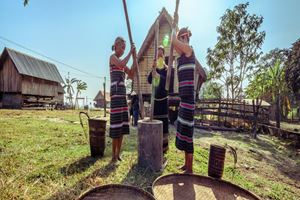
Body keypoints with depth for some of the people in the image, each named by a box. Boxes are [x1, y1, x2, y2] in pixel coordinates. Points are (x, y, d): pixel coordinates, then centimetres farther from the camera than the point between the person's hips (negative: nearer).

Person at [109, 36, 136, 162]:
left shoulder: (121, 61, 23)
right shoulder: (113, 57, 1)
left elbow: (131, 75, 17)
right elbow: (121, 65, -21)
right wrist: (130, 53, -9)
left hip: (122, 92, 8)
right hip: (115, 92, -8)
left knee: (122, 121, 5)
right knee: (116, 120, -9)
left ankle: (118, 154, 14)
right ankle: (114, 155, 1)